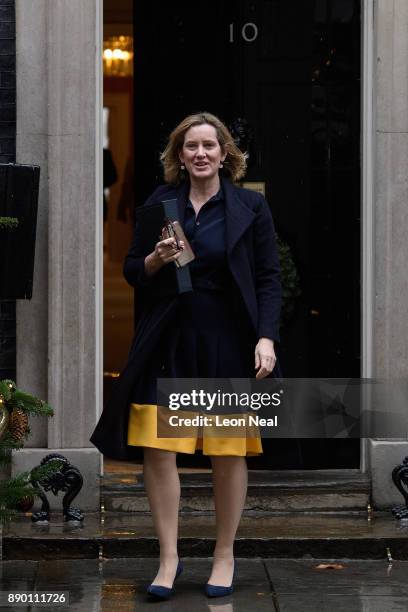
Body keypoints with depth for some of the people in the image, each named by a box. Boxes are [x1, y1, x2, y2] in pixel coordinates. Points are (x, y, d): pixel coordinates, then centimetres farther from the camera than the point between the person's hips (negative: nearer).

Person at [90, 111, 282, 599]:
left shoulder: (250, 207, 1)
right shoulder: (158, 204, 6)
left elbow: (268, 279, 1)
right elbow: (132, 272, 11)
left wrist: (266, 338, -10)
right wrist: (156, 260, -12)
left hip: (228, 344, -2)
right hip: (168, 343, 2)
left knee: (230, 454, 3)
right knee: (158, 451, -3)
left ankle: (224, 556, 19)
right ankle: (169, 559, 9)